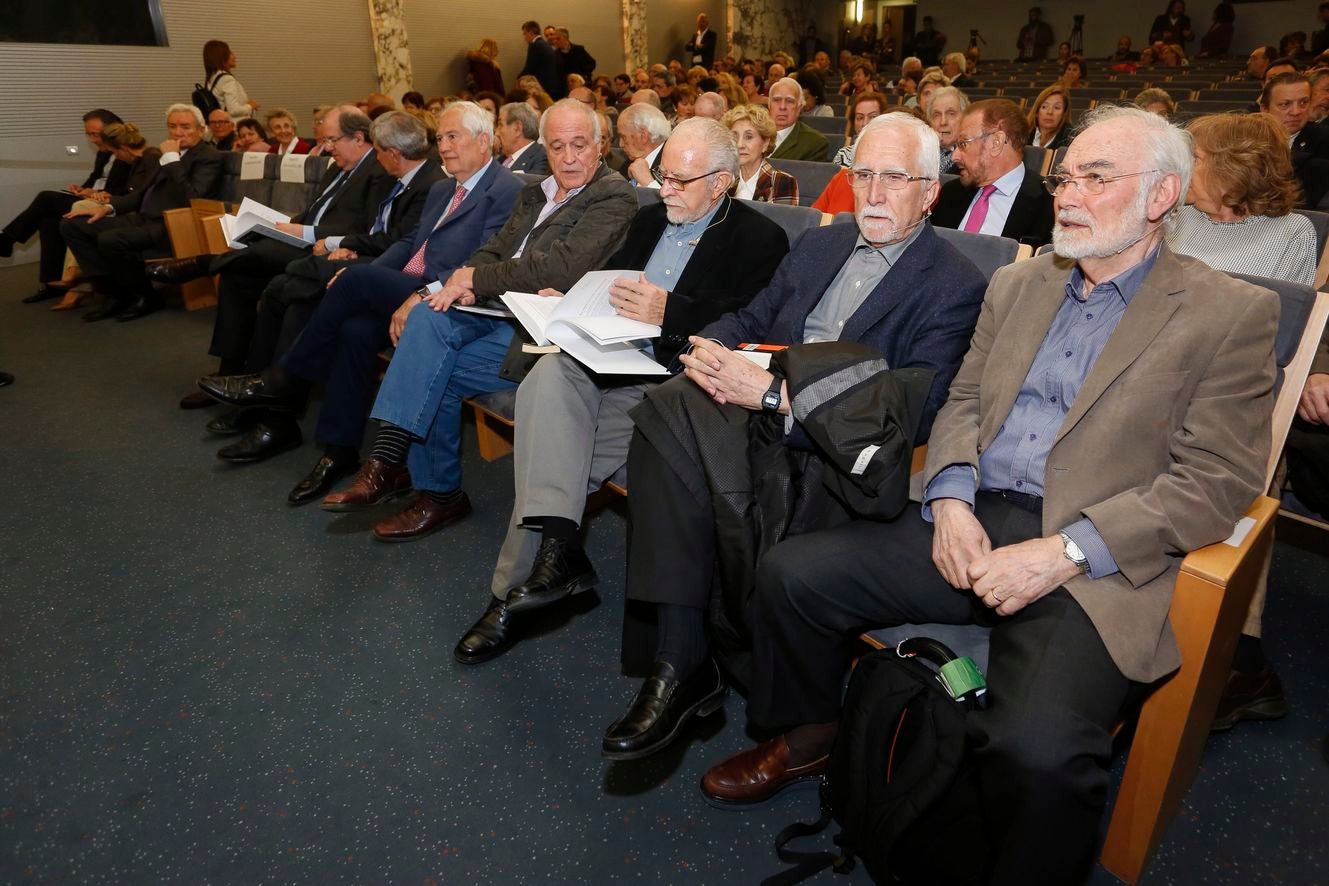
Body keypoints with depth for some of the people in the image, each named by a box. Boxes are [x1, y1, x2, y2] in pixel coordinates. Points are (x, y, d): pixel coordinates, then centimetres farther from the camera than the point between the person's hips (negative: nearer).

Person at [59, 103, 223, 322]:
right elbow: (147, 190, 26)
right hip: (143, 218, 9)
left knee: (110, 240, -31)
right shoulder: (173, 154, 19)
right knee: (71, 225, 1)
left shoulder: (209, 157, -7)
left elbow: (190, 198, -23)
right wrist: (108, 208, 14)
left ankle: (146, 296, -6)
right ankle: (119, 294, -1)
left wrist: (172, 159, -16)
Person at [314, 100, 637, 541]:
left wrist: (476, 278, -13)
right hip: (502, 311, 7)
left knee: (433, 372, -17)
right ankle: (385, 464, -19)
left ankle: (439, 492, -1)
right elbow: (494, 249, 16)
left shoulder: (614, 198, -7)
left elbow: (561, 268, -19)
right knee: (428, 316, -20)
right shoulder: (535, 193, 20)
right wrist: (466, 283, -8)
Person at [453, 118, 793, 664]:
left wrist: (669, 313, -24)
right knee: (549, 374, -28)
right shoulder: (651, 219, 23)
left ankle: (516, 587, -11)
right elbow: (607, 285, 26)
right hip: (606, 357, 6)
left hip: (667, 377, -6)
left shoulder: (759, 240, 1)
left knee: (550, 445, -24)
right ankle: (556, 548, -29)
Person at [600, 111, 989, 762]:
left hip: (838, 452, -5)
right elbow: (749, 319, 21)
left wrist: (773, 392, -22)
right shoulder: (817, 245, 22)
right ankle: (680, 660, -25)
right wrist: (709, 348, -5)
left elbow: (913, 412, -13)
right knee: (668, 408, -27)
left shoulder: (955, 287, -1)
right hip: (759, 415, 6)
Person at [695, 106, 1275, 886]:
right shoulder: (1018, 283, 17)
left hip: (1093, 563, -4)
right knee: (791, 574, -9)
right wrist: (950, 499, -5)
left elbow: (1216, 481, -7)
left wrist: (1063, 553, -18)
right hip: (972, 525, 5)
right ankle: (805, 739, 17)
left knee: (1039, 749, -30)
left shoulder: (1234, 314, 0)